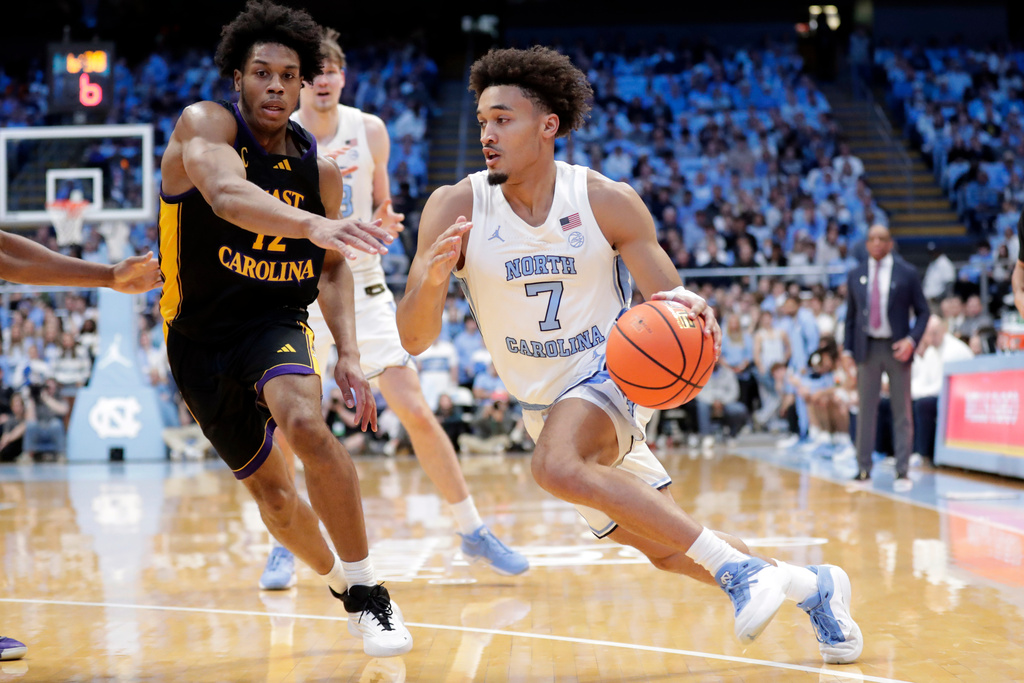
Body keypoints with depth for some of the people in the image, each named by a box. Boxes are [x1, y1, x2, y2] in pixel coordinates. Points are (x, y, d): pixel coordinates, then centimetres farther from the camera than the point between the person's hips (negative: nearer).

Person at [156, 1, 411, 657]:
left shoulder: (321, 168, 0)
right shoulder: (205, 124, -14)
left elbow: (333, 267, 11)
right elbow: (227, 195, -36)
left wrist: (349, 353, -5)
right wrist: (315, 225, -55)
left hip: (277, 319, 1)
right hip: (201, 335, 0)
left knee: (305, 423, -31)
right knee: (270, 488, 8)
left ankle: (368, 590, -20)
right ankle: (338, 580, 36)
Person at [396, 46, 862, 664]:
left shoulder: (607, 202, -14)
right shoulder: (455, 209, -13)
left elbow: (673, 303, -7)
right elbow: (414, 338, -16)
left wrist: (691, 310, -32)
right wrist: (432, 279, -38)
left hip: (614, 375, -4)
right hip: (544, 401, 4)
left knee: (558, 466, -37)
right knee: (666, 550, 11)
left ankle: (738, 567, -29)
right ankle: (810, 586, 32)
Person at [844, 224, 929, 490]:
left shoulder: (907, 274, 1)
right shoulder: (856, 276, 8)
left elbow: (922, 312, 3)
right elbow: (851, 316, 12)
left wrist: (912, 340, -13)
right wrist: (847, 351, 4)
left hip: (896, 348, -2)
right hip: (867, 348, 2)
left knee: (901, 412, 1)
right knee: (865, 410, 2)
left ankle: (902, 472, 3)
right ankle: (863, 470, 7)